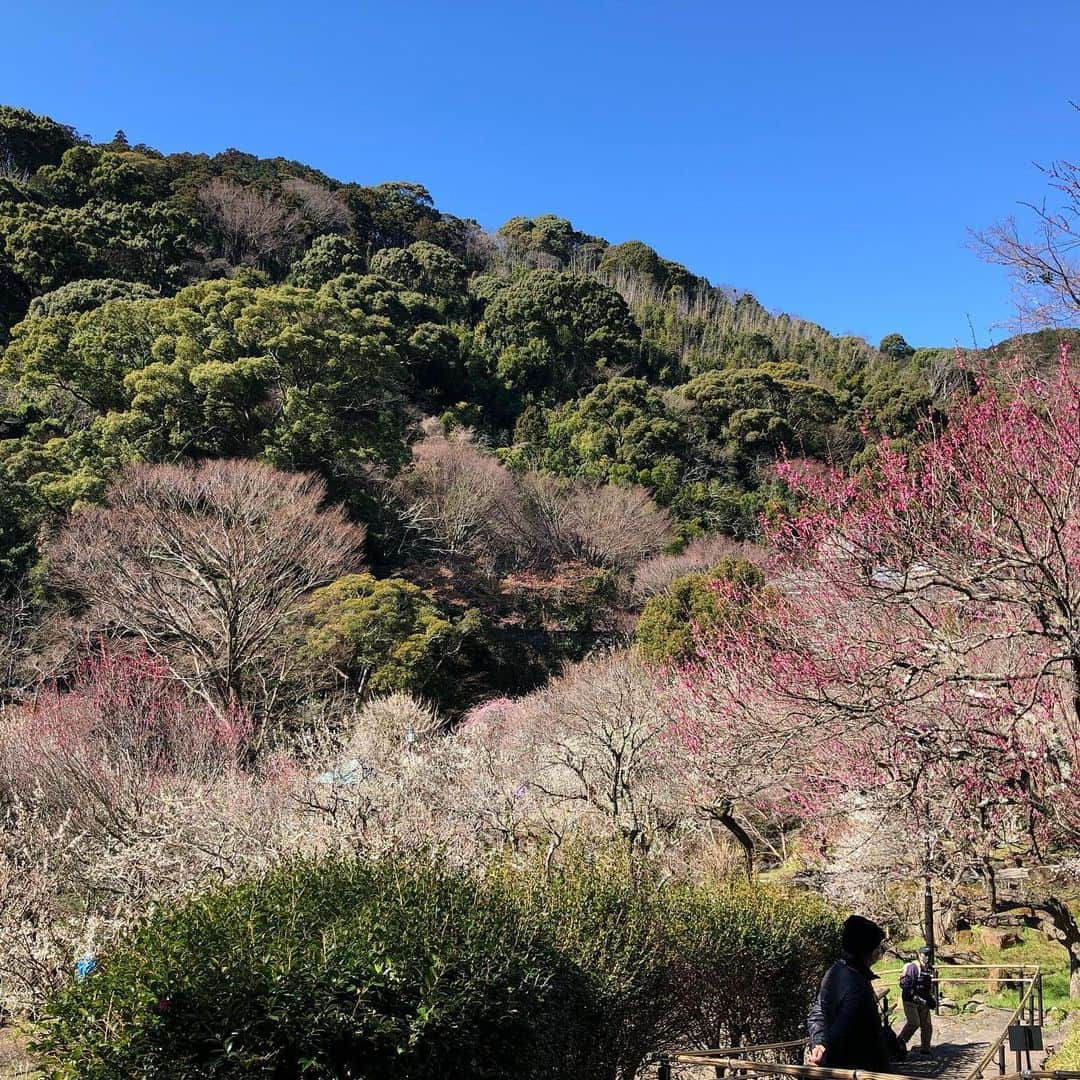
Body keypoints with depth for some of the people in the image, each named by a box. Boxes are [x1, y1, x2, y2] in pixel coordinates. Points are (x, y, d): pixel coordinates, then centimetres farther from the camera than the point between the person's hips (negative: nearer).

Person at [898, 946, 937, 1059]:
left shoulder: (930, 969, 10)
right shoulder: (912, 967, -16)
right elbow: (904, 984, -21)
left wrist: (930, 997, 13)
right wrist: (915, 997, -27)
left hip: (923, 1002, 7)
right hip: (910, 1001, -7)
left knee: (927, 1025, 5)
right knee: (914, 1023, -17)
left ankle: (925, 1049, 19)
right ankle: (901, 1041, 3)